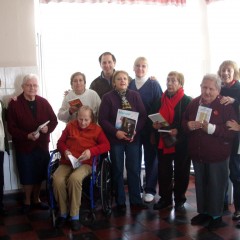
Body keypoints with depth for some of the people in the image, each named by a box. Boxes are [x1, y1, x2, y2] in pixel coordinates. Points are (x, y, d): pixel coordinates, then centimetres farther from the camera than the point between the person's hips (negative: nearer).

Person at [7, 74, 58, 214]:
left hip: (42, 145, 3)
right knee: (27, 175, 6)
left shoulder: (43, 102, 3)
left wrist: (48, 128, -16)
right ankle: (27, 201, 27)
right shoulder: (14, 104, -7)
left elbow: (54, 120, 5)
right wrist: (27, 136, -23)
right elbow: (11, 127, -10)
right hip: (24, 146, -3)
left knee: (39, 174, 12)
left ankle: (36, 199, 31)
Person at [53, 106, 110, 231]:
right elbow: (60, 142, 16)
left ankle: (75, 216, -22)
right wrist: (65, 151, -7)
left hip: (85, 163, -2)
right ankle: (63, 213, -9)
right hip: (67, 162, 3)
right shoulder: (70, 126, 14)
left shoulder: (96, 129, 8)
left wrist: (91, 151, -17)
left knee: (74, 179, -37)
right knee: (57, 180, -30)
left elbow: (106, 145, -1)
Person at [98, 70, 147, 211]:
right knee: (117, 170, 7)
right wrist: (115, 132, -18)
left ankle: (136, 201, 16)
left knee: (134, 169, 5)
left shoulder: (135, 95, 3)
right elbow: (102, 119, -7)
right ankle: (120, 202, 18)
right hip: (115, 139, -1)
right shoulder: (108, 97, -3)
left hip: (133, 138, 2)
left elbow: (143, 116, 0)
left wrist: (135, 131, -14)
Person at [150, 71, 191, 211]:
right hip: (163, 142, 4)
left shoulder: (187, 101, -7)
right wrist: (155, 125, -3)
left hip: (181, 143, -4)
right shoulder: (160, 100, 10)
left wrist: (178, 131, -22)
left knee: (180, 172, 8)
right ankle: (165, 198, 24)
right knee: (163, 172, 9)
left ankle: (179, 200, 23)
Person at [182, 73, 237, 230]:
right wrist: (189, 125, -12)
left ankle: (216, 215, 23)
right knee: (200, 184, 16)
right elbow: (184, 122, 12)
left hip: (217, 155, -5)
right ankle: (203, 212, 32)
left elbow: (233, 131, -17)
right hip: (197, 153, 5)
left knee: (216, 186, 7)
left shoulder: (226, 106, -11)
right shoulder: (194, 103, 6)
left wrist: (212, 128, -29)